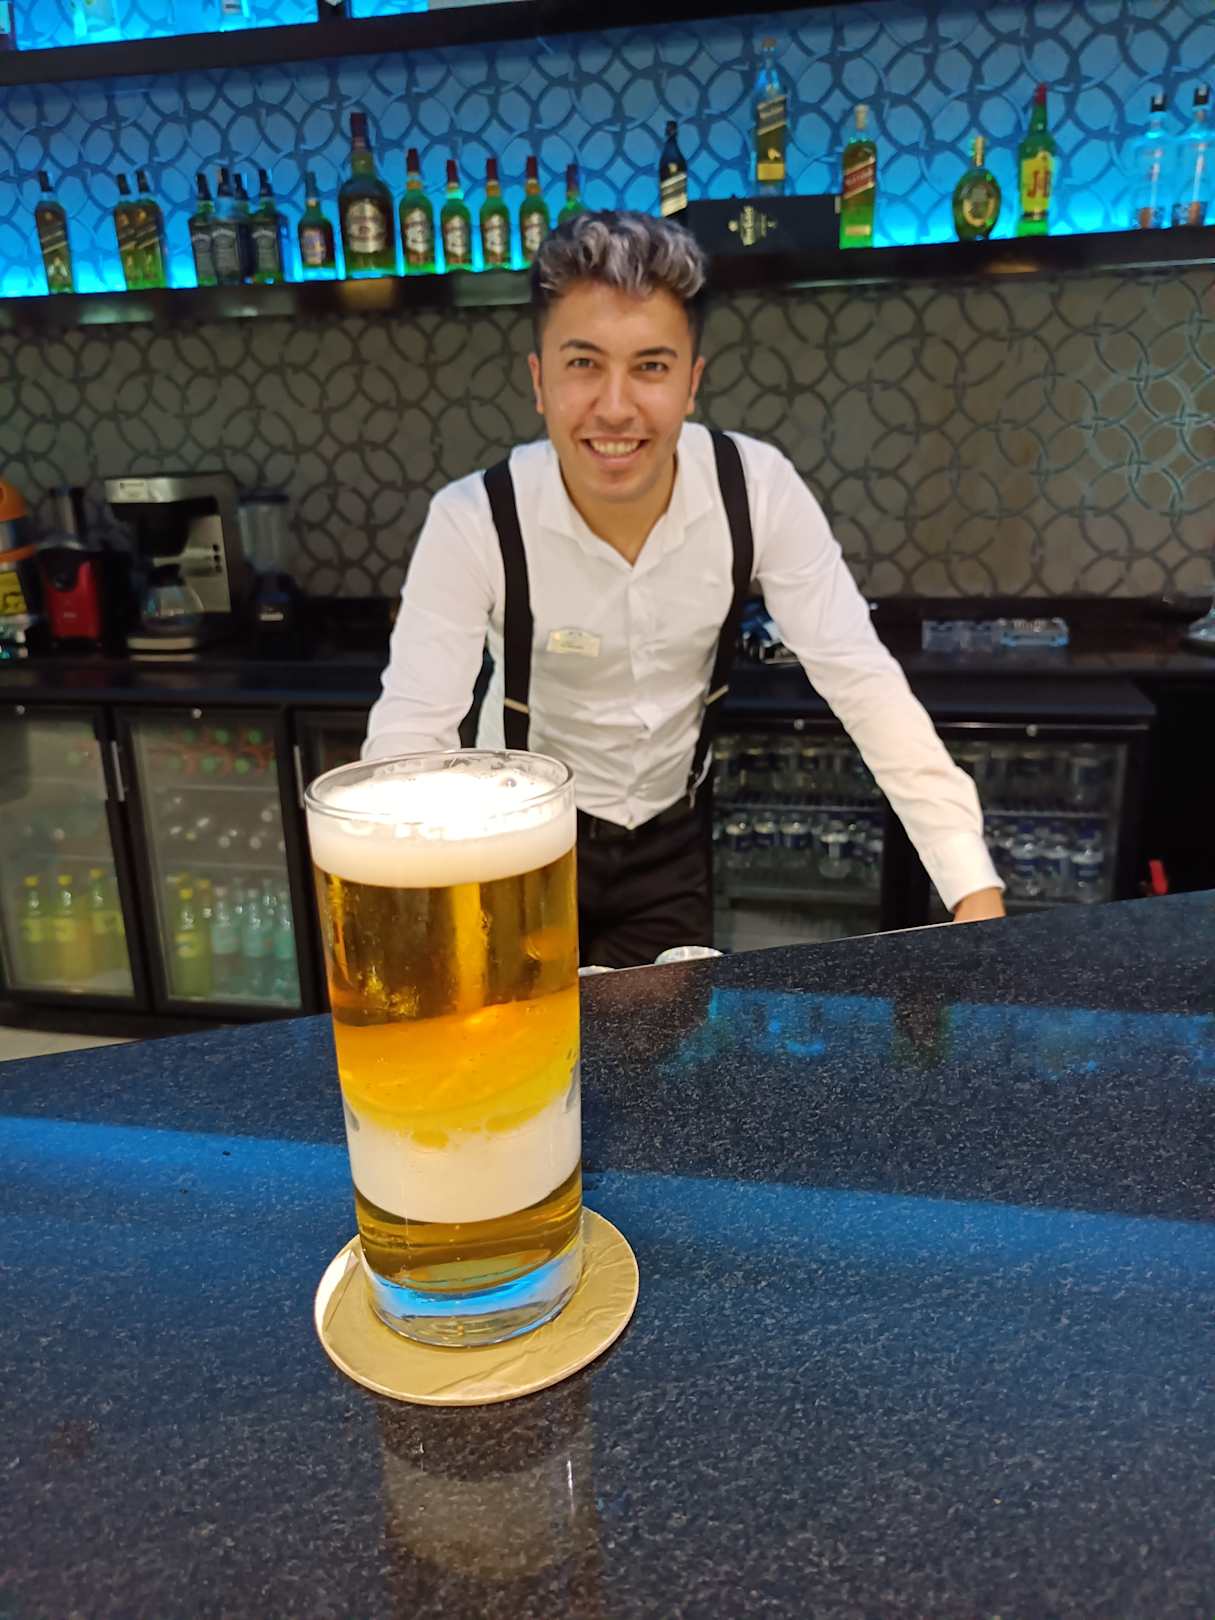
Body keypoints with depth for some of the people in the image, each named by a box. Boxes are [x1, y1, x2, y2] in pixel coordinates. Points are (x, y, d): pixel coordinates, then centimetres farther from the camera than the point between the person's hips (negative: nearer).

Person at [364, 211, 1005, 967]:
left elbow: (864, 683, -19)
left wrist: (975, 889, -27)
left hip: (672, 838, 3)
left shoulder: (758, 489, -19)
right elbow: (406, 736, -28)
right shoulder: (473, 522, -25)